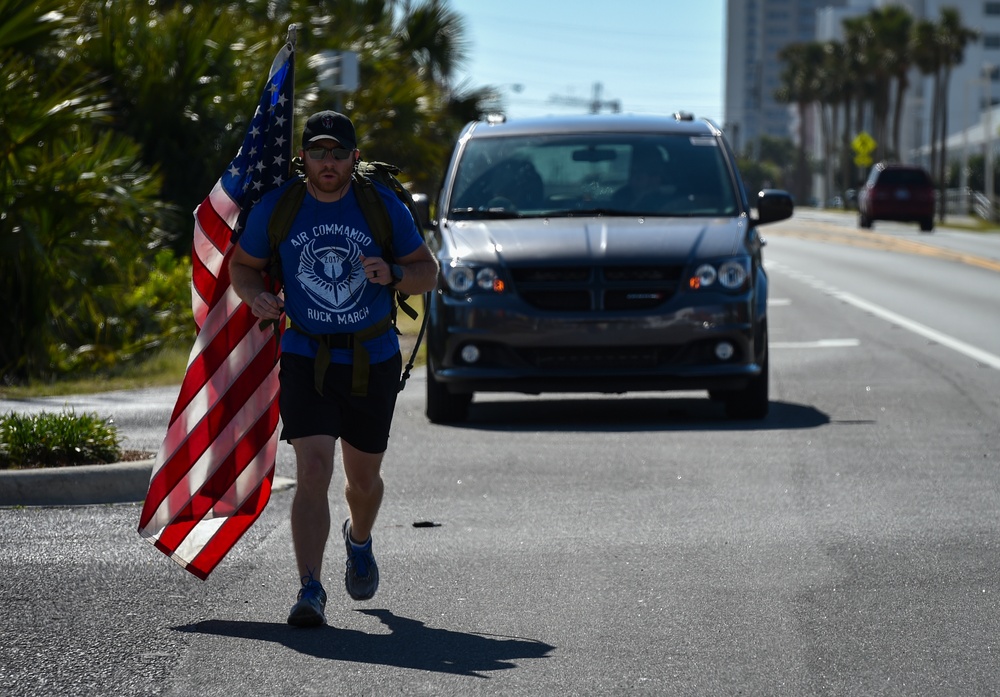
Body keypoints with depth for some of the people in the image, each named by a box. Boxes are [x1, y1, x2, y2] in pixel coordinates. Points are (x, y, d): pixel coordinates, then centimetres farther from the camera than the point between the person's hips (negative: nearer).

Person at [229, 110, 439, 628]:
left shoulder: (384, 206, -3)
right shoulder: (275, 208, -4)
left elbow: (428, 272, 3)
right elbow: (242, 264, 10)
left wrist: (393, 274, -19)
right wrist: (256, 296, -12)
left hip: (373, 361, 2)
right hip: (306, 360, -1)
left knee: (364, 478, 16)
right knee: (312, 472, -18)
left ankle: (359, 539, 50)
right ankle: (310, 591, -20)